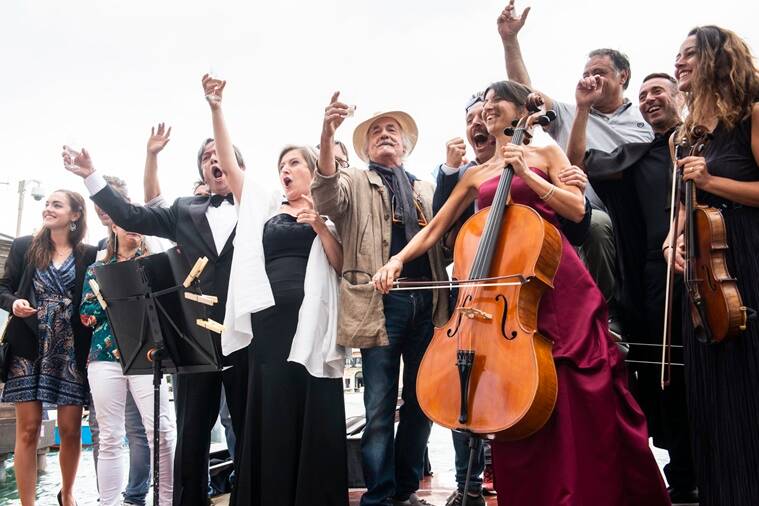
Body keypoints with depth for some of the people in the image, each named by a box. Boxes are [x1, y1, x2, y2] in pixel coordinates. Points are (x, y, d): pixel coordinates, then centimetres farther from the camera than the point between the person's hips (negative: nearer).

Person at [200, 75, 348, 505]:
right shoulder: (264, 205, 19)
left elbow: (343, 266, 1)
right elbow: (229, 163, 14)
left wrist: (320, 226, -12)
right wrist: (216, 109, 7)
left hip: (312, 322, -3)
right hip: (269, 321, 3)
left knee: (312, 418, -1)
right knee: (272, 418, 4)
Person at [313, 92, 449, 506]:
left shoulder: (425, 190, 23)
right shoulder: (355, 182, 12)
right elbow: (326, 198, -11)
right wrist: (327, 134, -25)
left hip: (427, 302, 4)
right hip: (381, 303, -4)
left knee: (421, 402, 9)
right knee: (380, 407, -3)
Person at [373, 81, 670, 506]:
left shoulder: (545, 153, 11)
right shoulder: (476, 175, 20)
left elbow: (576, 208, -3)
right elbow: (434, 229, 17)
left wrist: (525, 173, -9)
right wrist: (398, 259, 1)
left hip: (559, 283, -3)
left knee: (584, 402, -5)